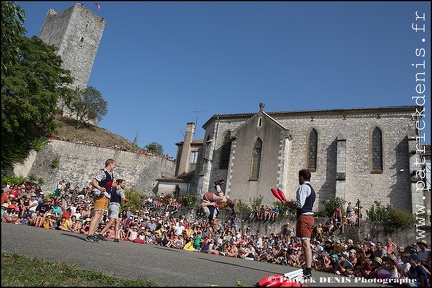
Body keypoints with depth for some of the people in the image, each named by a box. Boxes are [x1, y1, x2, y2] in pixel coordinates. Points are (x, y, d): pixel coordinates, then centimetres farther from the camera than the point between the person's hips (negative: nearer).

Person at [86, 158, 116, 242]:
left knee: (100, 216, 11)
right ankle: (89, 235, -15)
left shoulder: (111, 174, 17)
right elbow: (93, 181, -22)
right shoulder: (102, 172, -10)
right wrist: (100, 188, -36)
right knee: (97, 215, -14)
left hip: (107, 197, 10)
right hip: (101, 196, -10)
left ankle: (93, 233, 18)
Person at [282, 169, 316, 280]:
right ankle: (307, 269, 19)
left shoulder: (303, 187, -10)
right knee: (306, 244, 13)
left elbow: (300, 204, -19)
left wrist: (287, 203, -5)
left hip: (304, 217, -10)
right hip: (310, 217, 10)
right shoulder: (311, 189, 22)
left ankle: (308, 272, -12)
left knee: (306, 244, -11)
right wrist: (291, 204, 20)